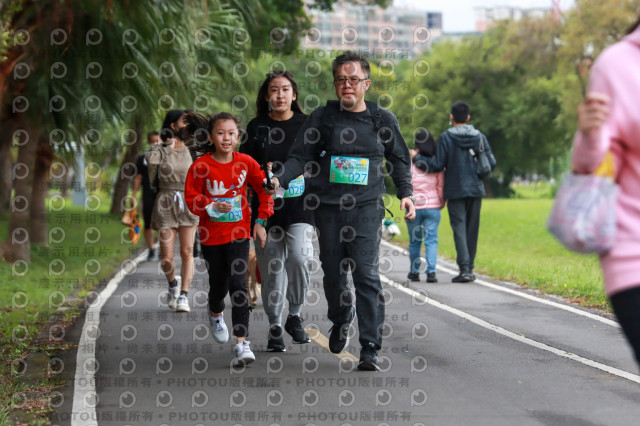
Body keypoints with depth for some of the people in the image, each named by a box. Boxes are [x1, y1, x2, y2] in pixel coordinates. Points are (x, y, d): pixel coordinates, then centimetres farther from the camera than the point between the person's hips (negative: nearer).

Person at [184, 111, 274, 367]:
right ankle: (216, 314, 50)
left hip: (238, 233, 0)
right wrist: (213, 207, -22)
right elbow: (192, 199, -4)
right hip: (211, 235, 0)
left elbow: (264, 189, 5)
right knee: (218, 284, 13)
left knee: (238, 283, -13)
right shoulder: (201, 166, -9)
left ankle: (242, 344, -16)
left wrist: (261, 221, -1)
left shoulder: (245, 162, -5)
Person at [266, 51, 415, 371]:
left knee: (366, 274, -12)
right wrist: (280, 180, -13)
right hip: (328, 206, 1)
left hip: (367, 207, -1)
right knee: (333, 273, 8)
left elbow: (399, 160, 17)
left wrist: (405, 193, 4)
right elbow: (300, 156, 5)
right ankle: (340, 321, 40)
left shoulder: (382, 120, 6)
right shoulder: (322, 117, 4)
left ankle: (370, 350, -11)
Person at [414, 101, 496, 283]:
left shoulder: (446, 138, -6)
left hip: (455, 191, -3)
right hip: (476, 190, 3)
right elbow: (491, 163, 4)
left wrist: (417, 158, 4)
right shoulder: (480, 137, 5)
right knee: (472, 229, 10)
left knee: (459, 229, -4)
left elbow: (438, 165, -9)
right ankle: (469, 268, 13)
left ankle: (464, 269, -15)